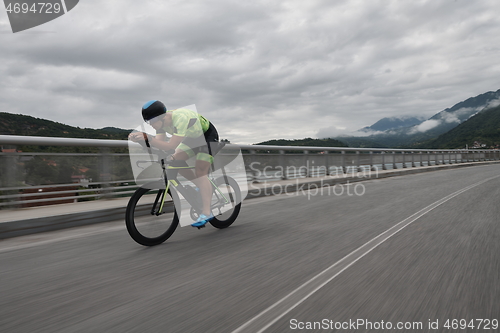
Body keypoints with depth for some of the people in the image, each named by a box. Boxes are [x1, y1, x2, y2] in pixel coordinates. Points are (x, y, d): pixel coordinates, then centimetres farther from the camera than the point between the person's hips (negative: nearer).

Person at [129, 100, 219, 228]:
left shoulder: (181, 118, -38)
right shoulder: (162, 121, -12)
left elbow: (171, 146, -43)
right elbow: (159, 143, -15)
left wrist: (147, 138, -52)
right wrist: (140, 138, -30)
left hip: (208, 136, -8)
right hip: (193, 137, 8)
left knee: (200, 172, -18)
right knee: (176, 161, -6)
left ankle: (206, 213, -16)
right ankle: (205, 189, 11)